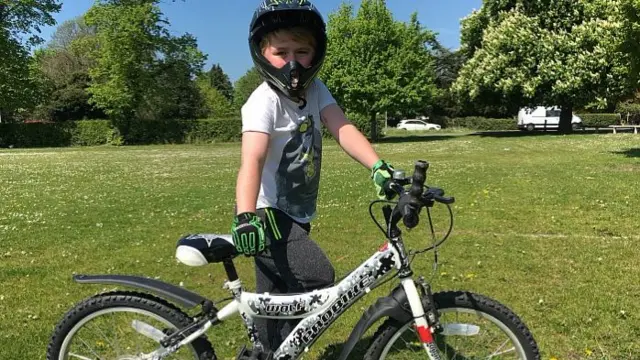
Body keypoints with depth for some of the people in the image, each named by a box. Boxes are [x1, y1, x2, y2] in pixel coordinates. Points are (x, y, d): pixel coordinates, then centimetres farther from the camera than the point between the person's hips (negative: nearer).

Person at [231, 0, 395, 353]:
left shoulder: (315, 89, 0)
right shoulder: (264, 101, -19)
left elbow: (342, 128, -14)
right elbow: (252, 160, -33)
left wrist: (379, 168, -29)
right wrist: (245, 217, -47)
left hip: (297, 216, 7)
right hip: (271, 216, -7)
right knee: (319, 278, -20)